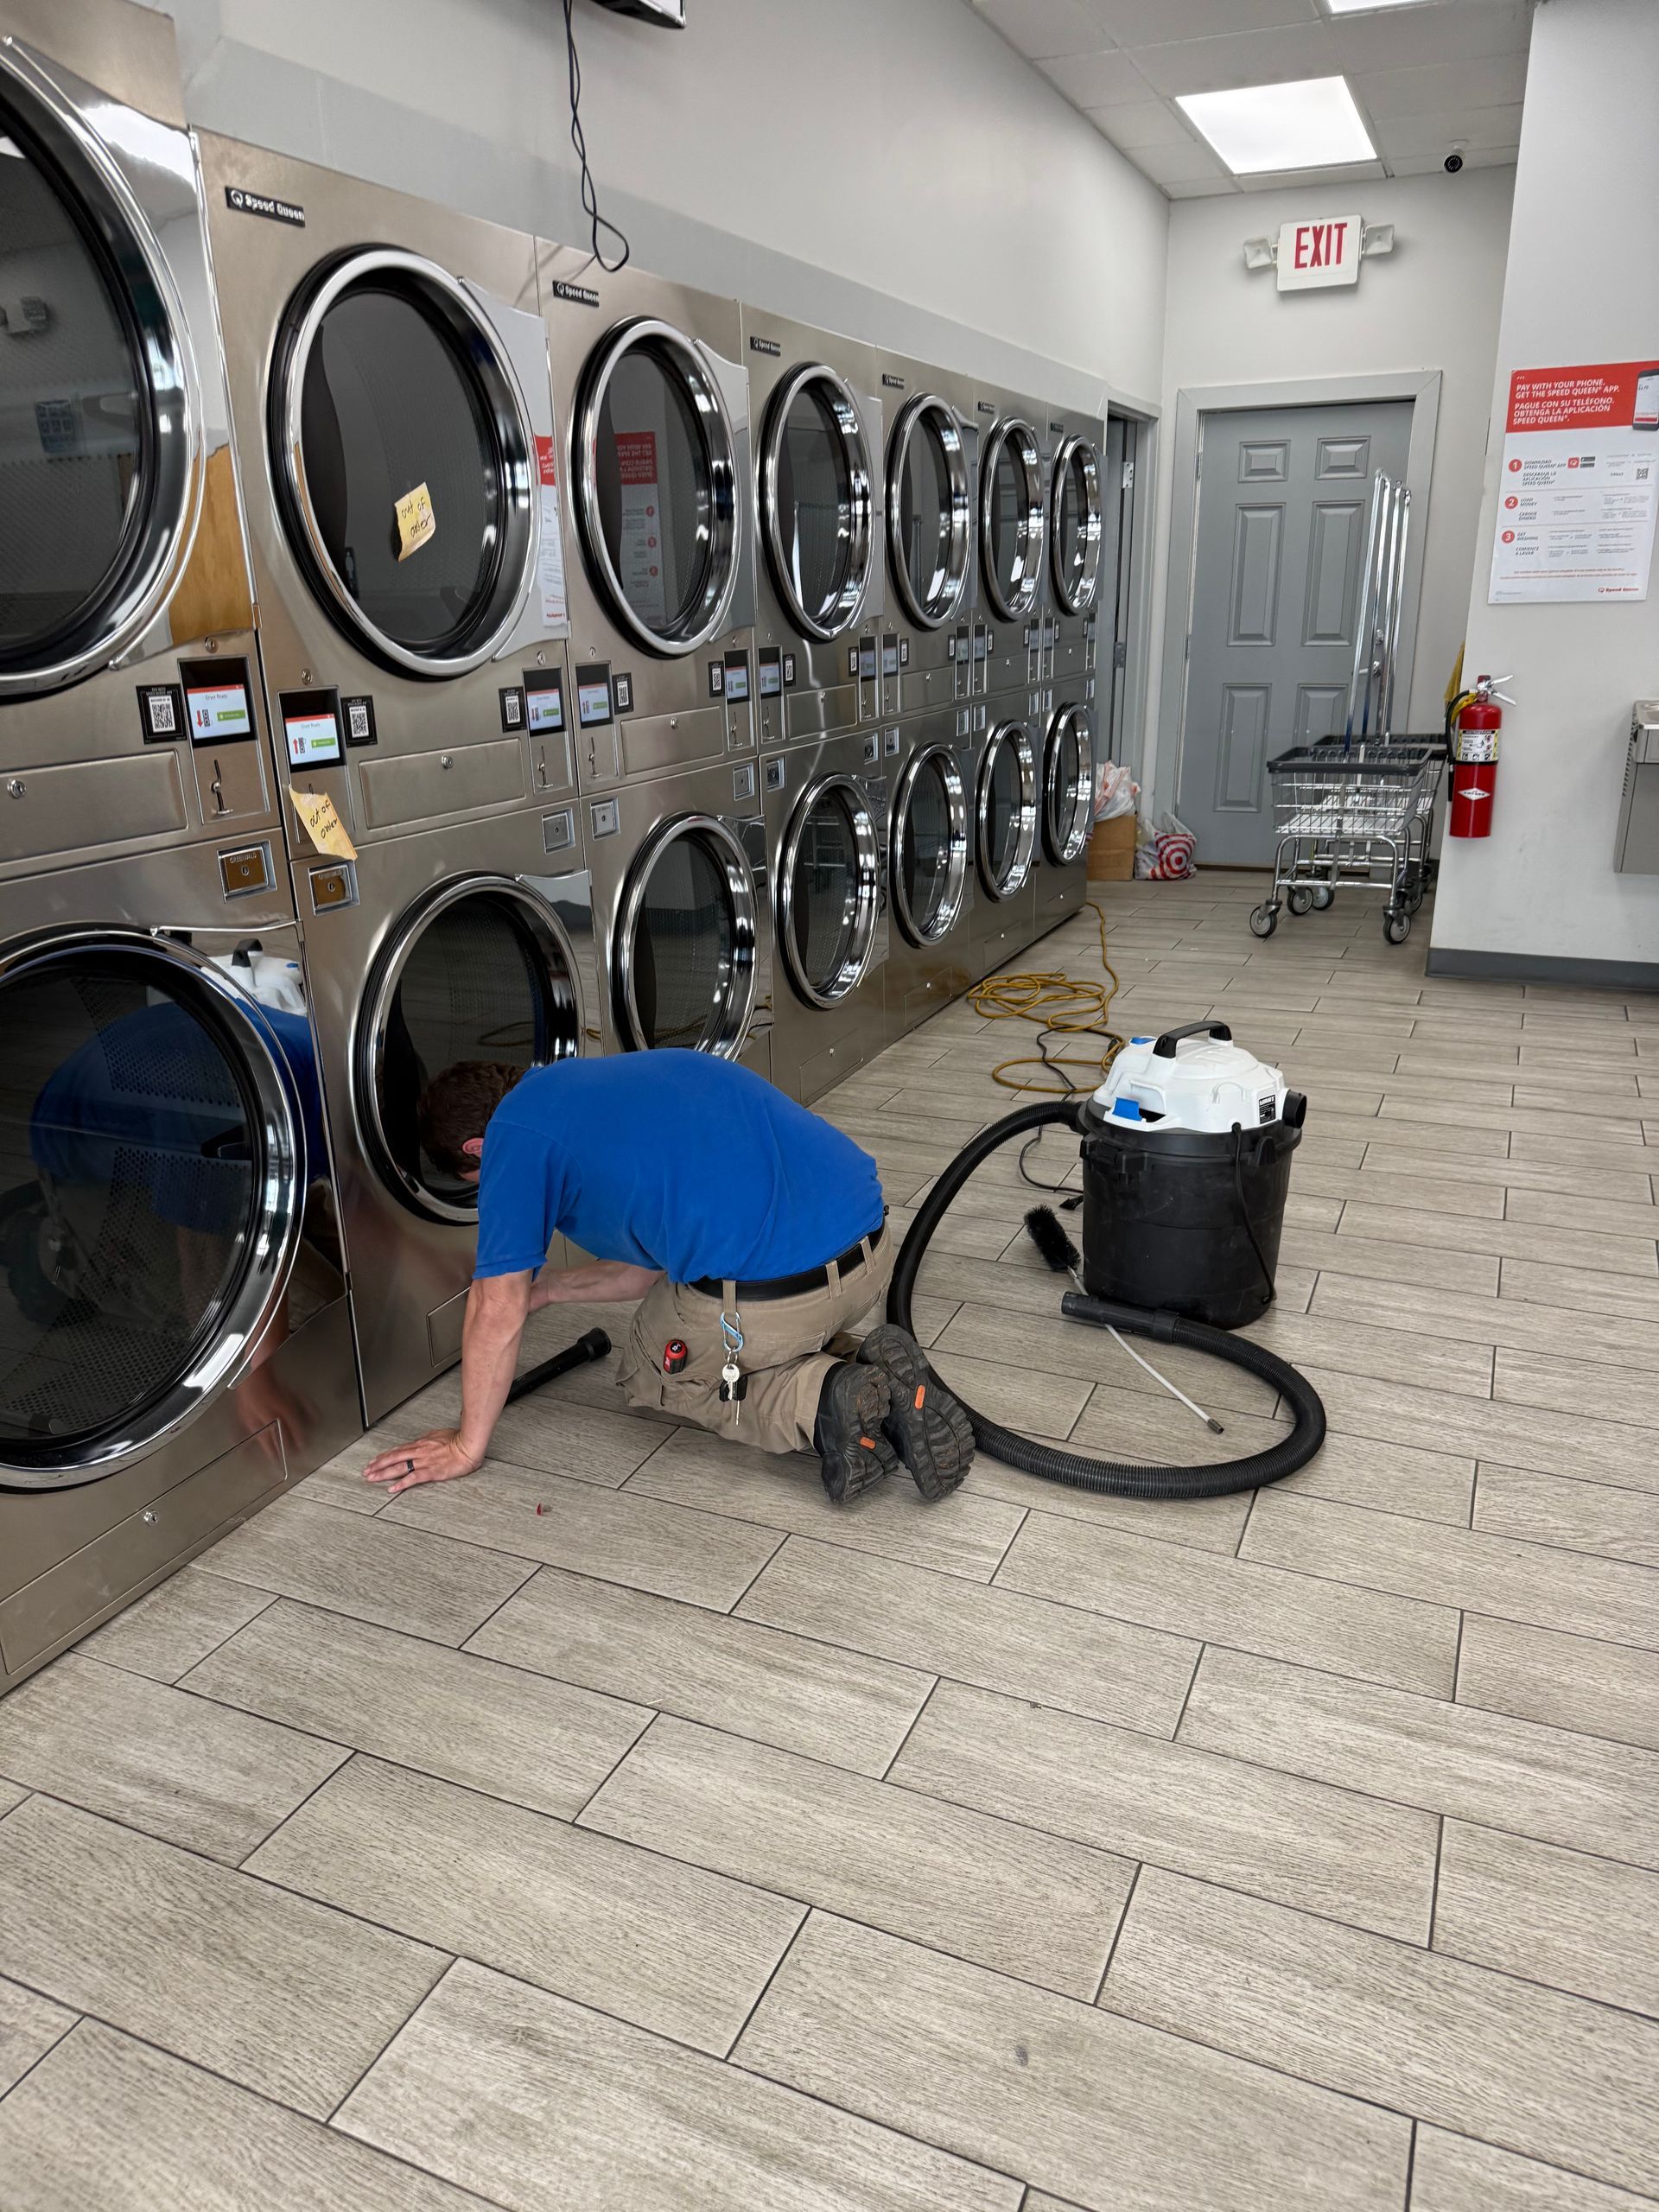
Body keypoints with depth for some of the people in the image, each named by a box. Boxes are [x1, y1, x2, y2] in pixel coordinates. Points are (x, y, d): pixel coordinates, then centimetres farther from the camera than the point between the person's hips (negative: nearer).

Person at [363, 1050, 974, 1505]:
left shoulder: (516, 1132, 1)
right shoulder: (623, 1076, 26)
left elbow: (499, 1311, 4)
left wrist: (466, 1445, 17)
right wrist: (550, 1286, 42)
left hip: (771, 1290, -7)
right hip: (872, 1249, 8)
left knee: (652, 1377, 24)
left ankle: (820, 1400, -1)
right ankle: (875, 1383, 10)